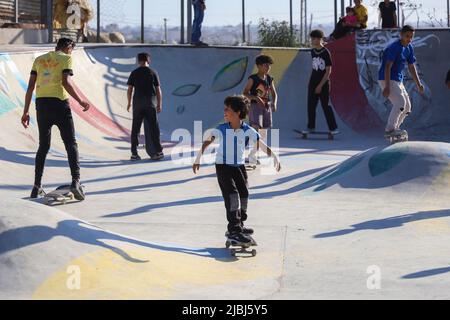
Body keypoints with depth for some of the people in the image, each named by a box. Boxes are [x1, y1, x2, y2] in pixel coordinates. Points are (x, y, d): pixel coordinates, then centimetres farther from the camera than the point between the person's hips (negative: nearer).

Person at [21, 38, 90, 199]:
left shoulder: (39, 59, 17)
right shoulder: (66, 58, 3)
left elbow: (30, 86, 11)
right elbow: (66, 82, -12)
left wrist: (26, 112, 12)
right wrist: (80, 101, -8)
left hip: (41, 104, 5)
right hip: (59, 103, -5)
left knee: (43, 146, 13)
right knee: (70, 143, 1)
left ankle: (37, 187, 12)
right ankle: (75, 181, -14)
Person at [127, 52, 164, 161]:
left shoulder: (134, 73, 0)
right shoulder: (153, 73, 0)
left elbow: (130, 90, 1)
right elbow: (158, 90, 0)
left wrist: (129, 103, 13)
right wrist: (160, 104, 8)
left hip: (138, 104, 0)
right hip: (151, 103, 0)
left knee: (135, 129, 5)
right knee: (154, 128, 5)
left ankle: (134, 153, 3)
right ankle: (158, 151, 5)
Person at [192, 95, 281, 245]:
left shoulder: (248, 130, -12)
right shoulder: (221, 129, -12)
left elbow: (263, 145, -13)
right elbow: (207, 142, -3)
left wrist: (275, 157, -24)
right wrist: (198, 159, -3)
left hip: (239, 166, 3)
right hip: (223, 166, -3)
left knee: (244, 195, 7)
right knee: (232, 195, -14)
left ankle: (239, 225, 27)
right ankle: (234, 230, -14)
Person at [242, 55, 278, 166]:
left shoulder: (269, 79, 8)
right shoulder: (253, 79, -8)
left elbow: (274, 94, 13)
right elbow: (245, 93, -10)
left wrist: (274, 103, -6)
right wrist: (256, 98, -24)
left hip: (267, 107, 6)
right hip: (255, 106, -6)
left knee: (263, 133, 9)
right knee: (255, 129, -18)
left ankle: (254, 154, 21)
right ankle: (252, 155, -16)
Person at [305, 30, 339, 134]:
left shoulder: (326, 53, -12)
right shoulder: (313, 52, 7)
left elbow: (328, 71, -13)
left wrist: (320, 85, -16)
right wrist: (311, 82, 14)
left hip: (323, 83, -6)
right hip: (313, 83, 6)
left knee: (326, 106, -5)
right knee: (311, 105, 6)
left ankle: (333, 128, 1)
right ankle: (311, 127, 16)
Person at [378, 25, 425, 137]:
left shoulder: (409, 48, 8)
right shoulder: (394, 47, -18)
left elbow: (411, 67, 16)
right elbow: (387, 67, -25)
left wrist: (418, 84, 12)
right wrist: (387, 86, -32)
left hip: (398, 81, 9)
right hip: (387, 80, -9)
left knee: (407, 106, 10)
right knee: (400, 102, -22)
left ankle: (393, 129, 16)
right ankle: (390, 129, -16)